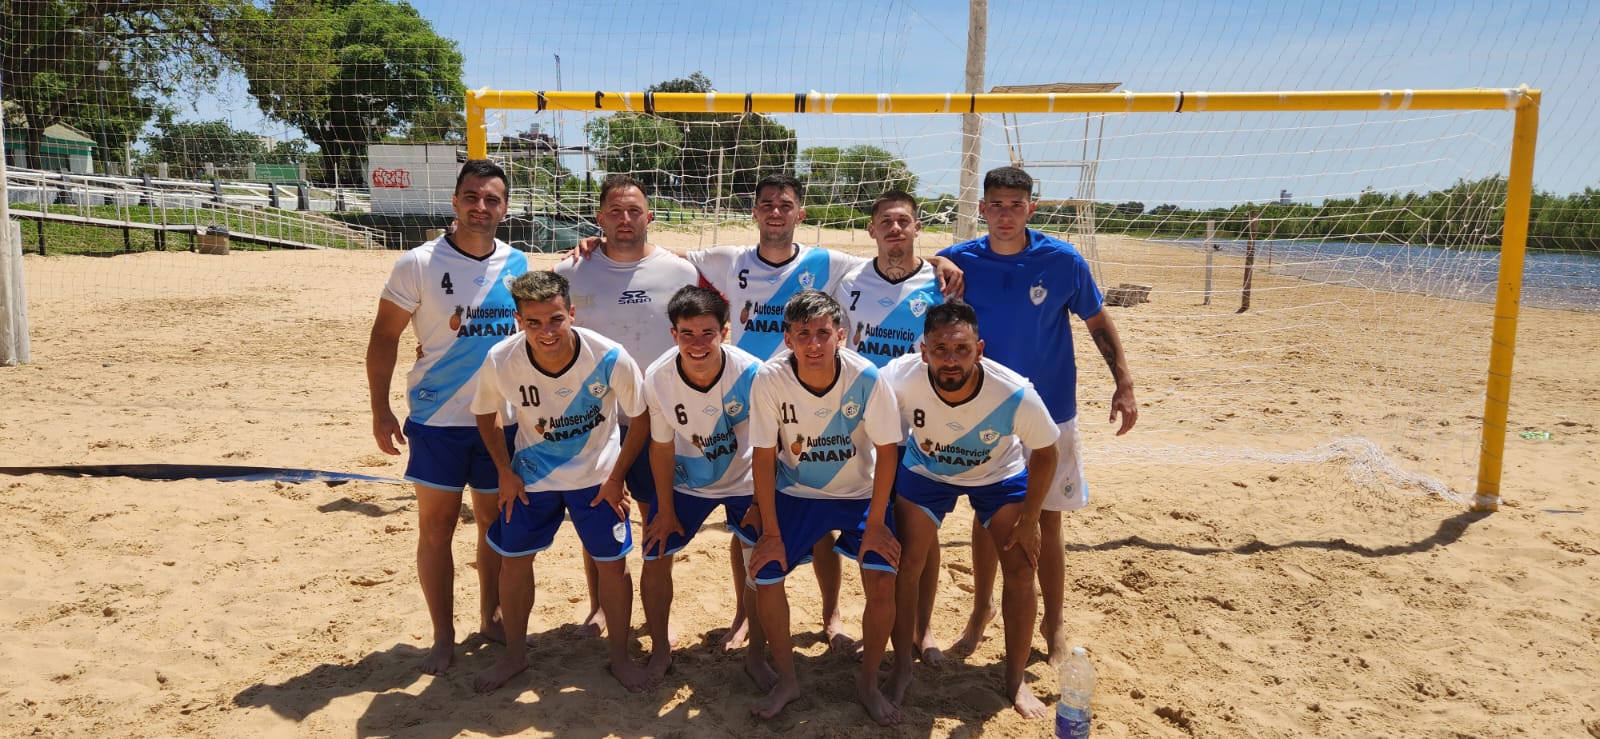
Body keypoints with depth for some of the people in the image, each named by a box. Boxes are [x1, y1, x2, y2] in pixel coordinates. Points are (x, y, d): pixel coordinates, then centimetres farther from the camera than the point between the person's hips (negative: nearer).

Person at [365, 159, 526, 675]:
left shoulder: (517, 265, 2)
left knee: (496, 522, 13)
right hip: (438, 420, -3)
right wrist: (380, 410, -10)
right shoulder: (418, 264, -8)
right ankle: (443, 638, 18)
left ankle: (490, 619, 30)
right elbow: (384, 336, -5)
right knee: (436, 527, 4)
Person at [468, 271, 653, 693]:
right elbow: (485, 416, -2)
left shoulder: (611, 359, -29)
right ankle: (514, 655, 32)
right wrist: (505, 473, -4)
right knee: (514, 561, 9)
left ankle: (619, 657, 25)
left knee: (612, 563, 3)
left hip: (597, 477, -1)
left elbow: (640, 419, -12)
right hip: (531, 476, 2)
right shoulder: (500, 361, -24)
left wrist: (616, 478, -10)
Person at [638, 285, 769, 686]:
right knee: (655, 558, 0)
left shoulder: (751, 374, -30)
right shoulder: (657, 378, -25)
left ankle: (756, 656, 20)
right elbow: (662, 446, -10)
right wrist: (665, 510, -3)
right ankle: (660, 649, 25)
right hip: (686, 481, 1)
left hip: (746, 481, -1)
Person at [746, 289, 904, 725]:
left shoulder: (866, 378, -25)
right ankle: (786, 680, 15)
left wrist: (875, 523, -13)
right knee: (765, 577, -10)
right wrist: (771, 533, -11)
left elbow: (885, 450, -13)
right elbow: (764, 456, -13)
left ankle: (868, 682, 12)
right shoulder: (769, 379, -23)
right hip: (795, 493, 1)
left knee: (882, 586, -15)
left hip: (860, 494, -1)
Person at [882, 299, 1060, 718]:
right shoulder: (899, 378, -36)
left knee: (1021, 570, -4)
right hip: (926, 470, 1)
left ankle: (1016, 679, 18)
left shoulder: (1016, 395, -37)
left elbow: (1044, 453, -16)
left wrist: (1029, 520, -10)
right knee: (906, 564, -4)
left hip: (999, 475, 0)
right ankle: (902, 668, 19)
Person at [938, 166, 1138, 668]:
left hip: (1049, 411, -1)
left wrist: (1124, 384, -4)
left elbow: (1098, 322, 1)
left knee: (1047, 521, 6)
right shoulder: (961, 261, -6)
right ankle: (981, 610, 34)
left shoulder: (1062, 260, -9)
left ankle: (1054, 625, 25)